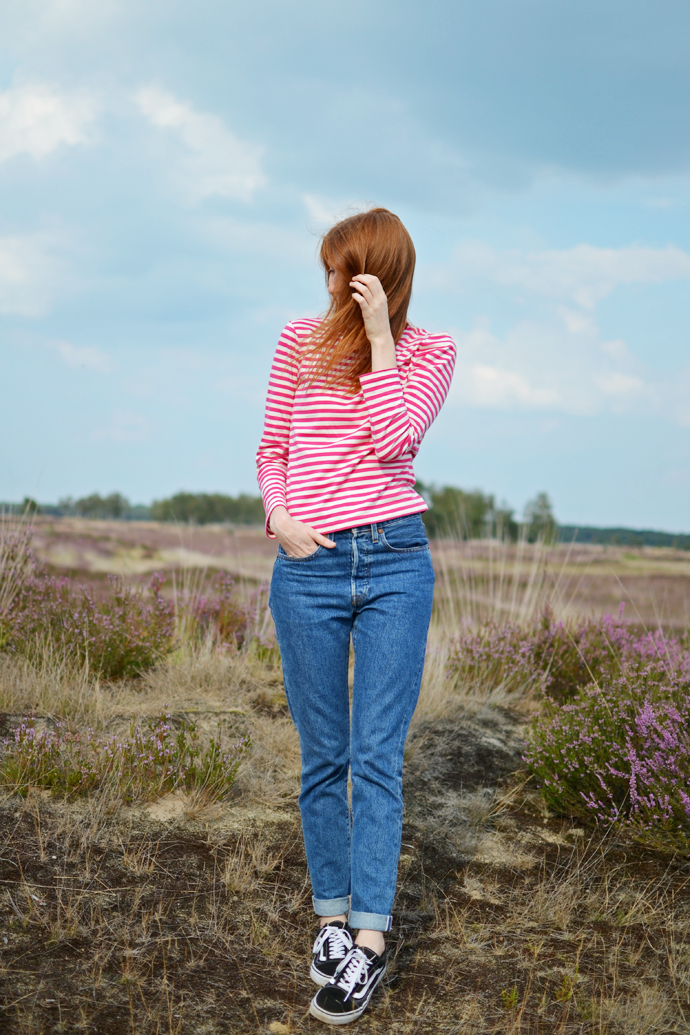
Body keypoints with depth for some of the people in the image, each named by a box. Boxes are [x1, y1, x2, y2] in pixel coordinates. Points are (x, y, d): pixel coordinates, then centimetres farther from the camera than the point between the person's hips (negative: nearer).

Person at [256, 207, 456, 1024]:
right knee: (322, 757, 8)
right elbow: (272, 449, 11)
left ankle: (369, 941, 1)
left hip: (395, 563, -2)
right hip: (307, 567, 2)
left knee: (377, 756, -3)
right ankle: (332, 915, 21)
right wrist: (278, 516, -6)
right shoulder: (300, 341, 9)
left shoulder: (429, 352, 3)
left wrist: (380, 335, -11)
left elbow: (391, 440, -11)